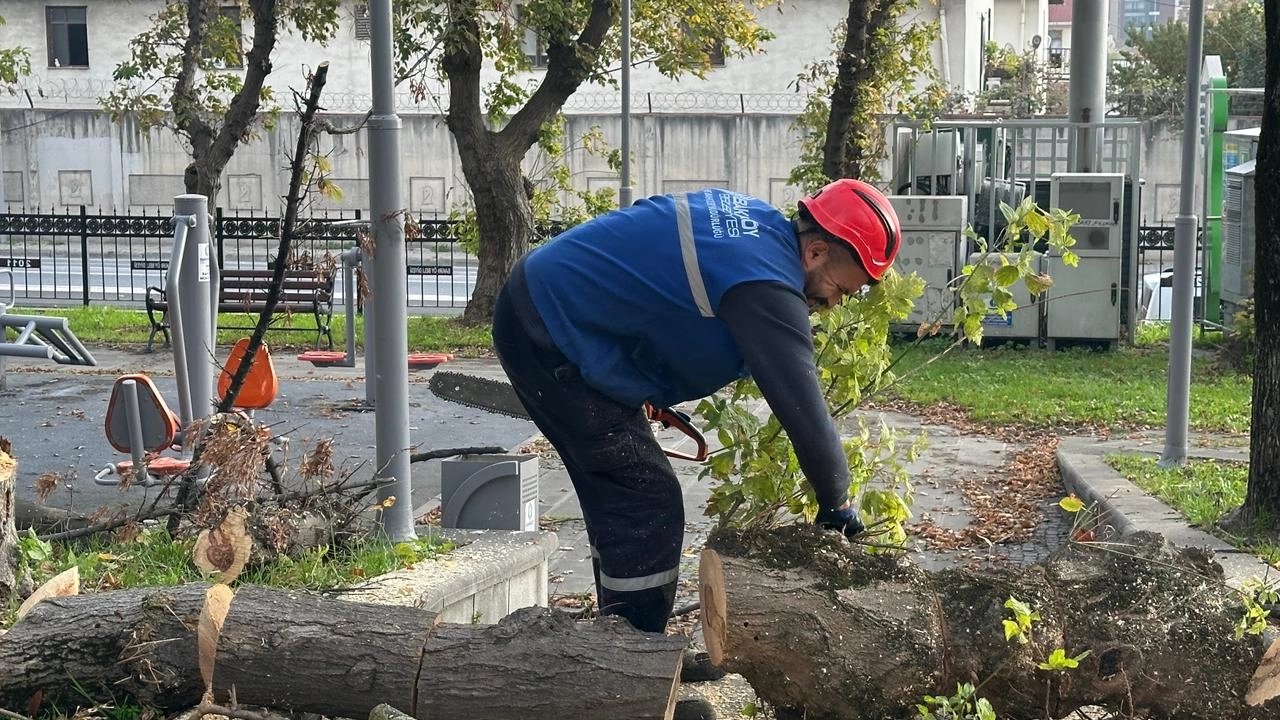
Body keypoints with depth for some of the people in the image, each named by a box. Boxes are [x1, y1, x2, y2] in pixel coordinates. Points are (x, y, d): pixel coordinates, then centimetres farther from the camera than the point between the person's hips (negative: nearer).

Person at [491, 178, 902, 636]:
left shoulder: (753, 217, 6)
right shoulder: (767, 286, -23)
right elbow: (803, 407, -22)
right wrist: (837, 505, -7)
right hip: (553, 338, -10)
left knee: (620, 498, 16)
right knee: (650, 509, -7)